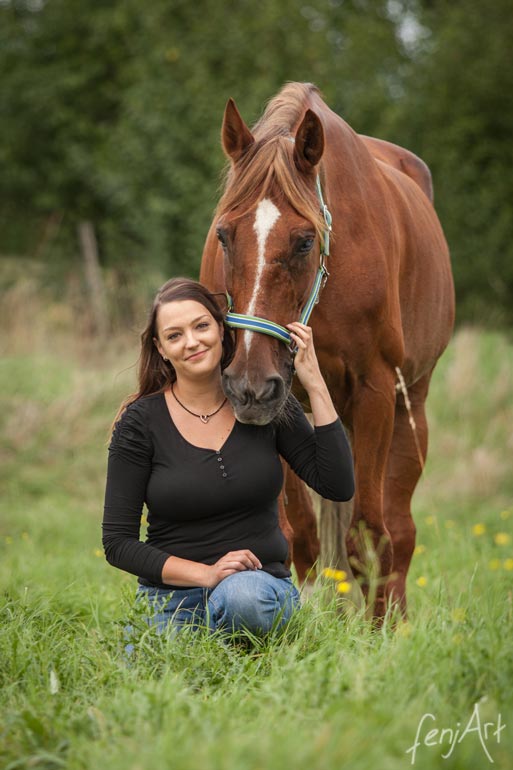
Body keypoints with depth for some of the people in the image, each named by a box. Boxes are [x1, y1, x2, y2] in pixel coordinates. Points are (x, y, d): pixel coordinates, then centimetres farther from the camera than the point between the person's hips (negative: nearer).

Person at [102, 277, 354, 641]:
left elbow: (339, 486, -7)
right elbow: (118, 542, -5)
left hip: (263, 584, 1)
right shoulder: (141, 422, -4)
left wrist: (315, 386, -10)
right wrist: (205, 573, -17)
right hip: (172, 594, 0)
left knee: (242, 595, -36)